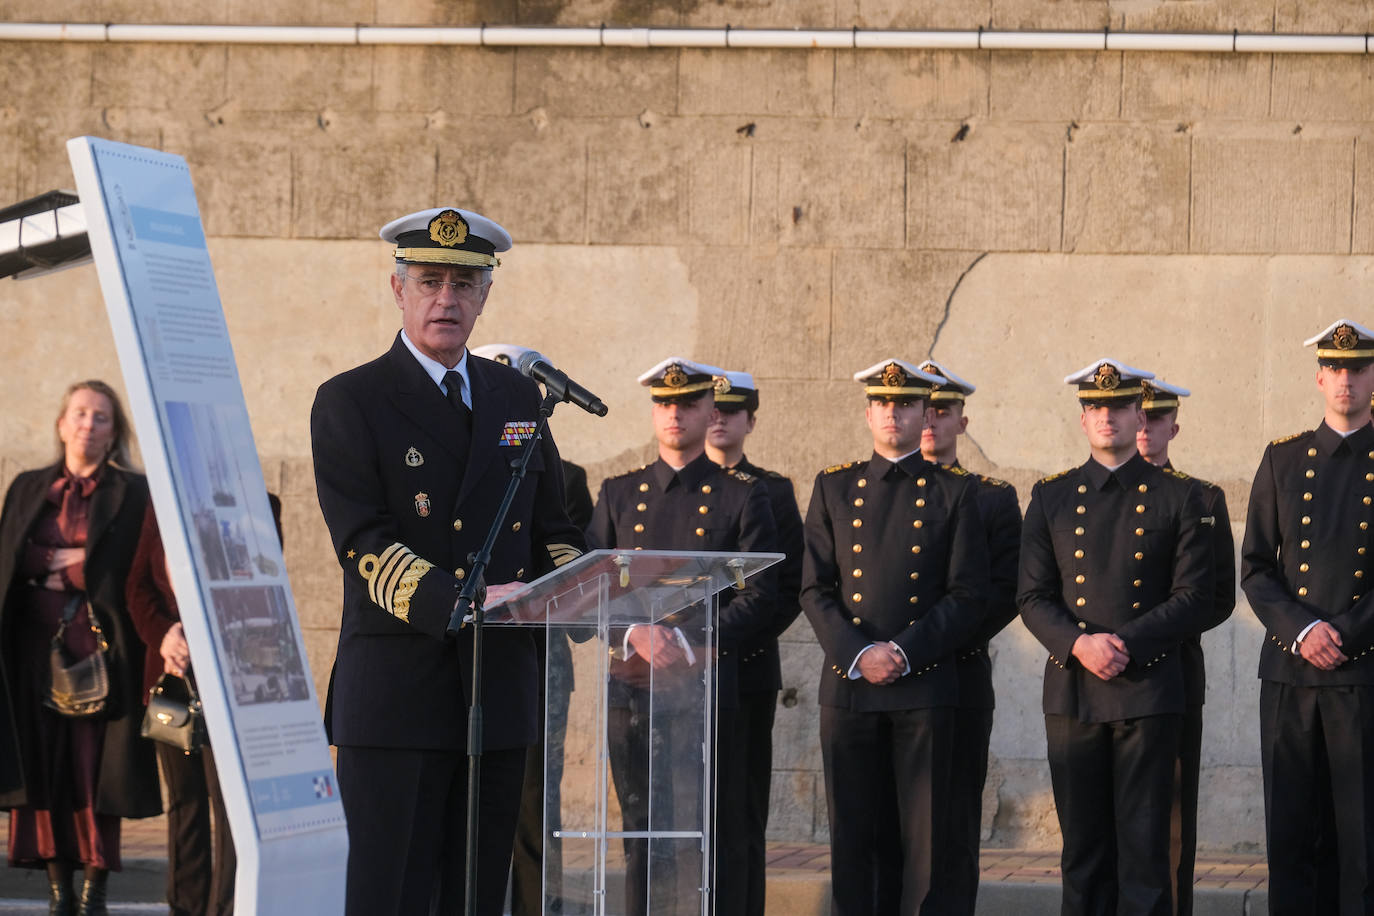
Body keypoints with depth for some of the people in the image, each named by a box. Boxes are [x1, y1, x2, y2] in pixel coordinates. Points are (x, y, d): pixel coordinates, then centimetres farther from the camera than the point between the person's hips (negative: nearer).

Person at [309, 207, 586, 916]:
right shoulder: (349, 403, -2)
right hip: (396, 693, -5)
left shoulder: (518, 398, 15)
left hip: (500, 692, 5)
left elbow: (551, 531, 19)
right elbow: (365, 546, -13)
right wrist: (462, 601, -28)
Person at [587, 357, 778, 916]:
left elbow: (759, 597, -2)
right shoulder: (618, 494, 14)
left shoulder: (742, 496, 5)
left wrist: (687, 643, -13)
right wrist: (636, 634, -10)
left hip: (707, 687, -3)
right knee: (643, 835, 4)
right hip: (632, 685, 3)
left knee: (711, 837, -4)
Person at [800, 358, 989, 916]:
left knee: (921, 835, -2)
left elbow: (969, 597, 0)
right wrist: (857, 654, -9)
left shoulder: (955, 492, 5)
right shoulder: (834, 488, 11)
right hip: (848, 682, 2)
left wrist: (904, 652, -11)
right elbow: (815, 588, 6)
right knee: (854, 833, 2)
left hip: (924, 686, -2)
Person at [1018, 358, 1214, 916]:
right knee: (1083, 847, 5)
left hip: (1149, 688, -2)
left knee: (1144, 844, -4)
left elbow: (1194, 597, -2)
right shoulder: (1051, 498, 10)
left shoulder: (1178, 497, 4)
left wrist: (1126, 644, -14)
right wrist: (1080, 645, -13)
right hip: (1072, 691, 2)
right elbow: (1033, 597, 5)